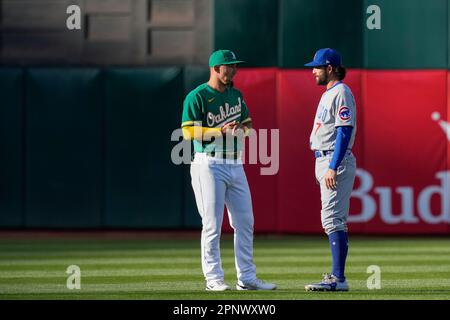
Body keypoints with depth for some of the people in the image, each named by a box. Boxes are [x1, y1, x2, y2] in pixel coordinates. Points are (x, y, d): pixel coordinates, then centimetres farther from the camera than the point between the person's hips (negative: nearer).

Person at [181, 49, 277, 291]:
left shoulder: (236, 95, 14)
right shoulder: (197, 97, -8)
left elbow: (248, 124, 20)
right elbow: (189, 131, -14)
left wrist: (242, 130, -4)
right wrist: (220, 131, -22)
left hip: (236, 165, 7)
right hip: (209, 165, -7)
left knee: (245, 222, 6)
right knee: (212, 224, -4)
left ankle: (246, 278, 11)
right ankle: (213, 278, 2)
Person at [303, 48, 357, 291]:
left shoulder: (341, 93, -13)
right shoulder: (329, 94, 19)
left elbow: (344, 132, -20)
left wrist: (333, 168, -26)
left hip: (336, 161, -11)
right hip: (325, 161, 11)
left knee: (332, 219, -15)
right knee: (335, 221, 13)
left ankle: (338, 279, -19)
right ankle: (337, 275, 17)